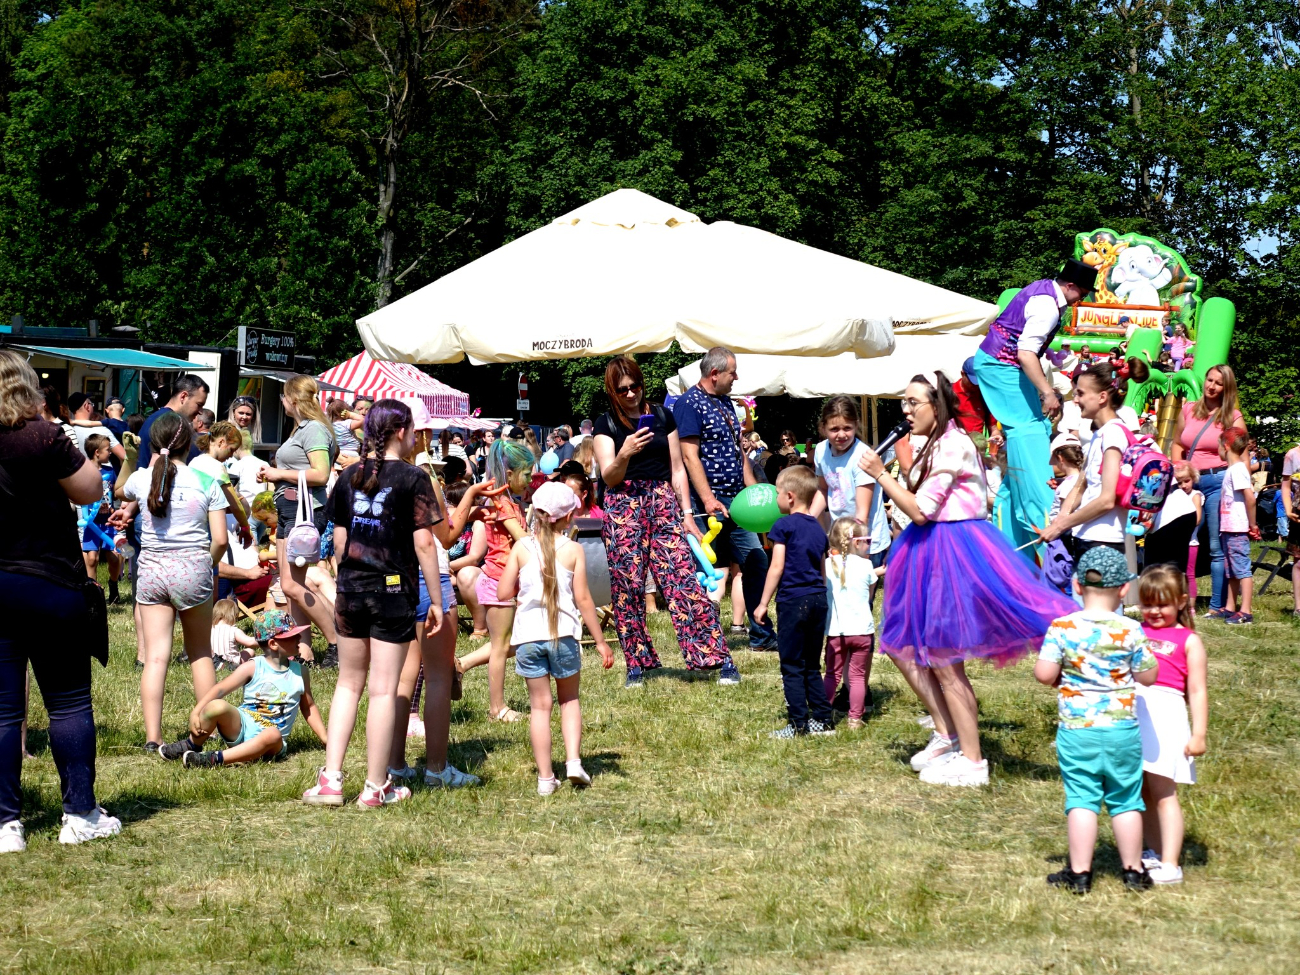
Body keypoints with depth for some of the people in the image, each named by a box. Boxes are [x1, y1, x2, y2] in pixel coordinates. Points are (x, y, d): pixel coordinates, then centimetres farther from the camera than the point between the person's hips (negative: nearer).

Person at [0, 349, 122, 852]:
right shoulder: (42, 437, -12)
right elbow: (90, 490, -4)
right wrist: (69, 448, 5)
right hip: (48, 584, -4)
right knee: (69, 702, 8)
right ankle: (81, 814, 11)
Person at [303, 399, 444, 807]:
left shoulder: (349, 477, 5)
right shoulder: (412, 478, -9)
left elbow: (339, 539, 9)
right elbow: (423, 543, -11)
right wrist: (436, 600, -5)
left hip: (351, 589, 5)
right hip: (394, 590, -5)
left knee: (349, 682, 15)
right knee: (383, 689, 1)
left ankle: (330, 780, 11)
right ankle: (376, 787, 7)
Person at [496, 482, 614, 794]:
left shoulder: (522, 548, 0)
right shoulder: (573, 550, -4)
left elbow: (504, 592, -1)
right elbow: (583, 599, -6)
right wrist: (600, 640, 0)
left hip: (528, 635, 1)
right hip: (563, 634, -1)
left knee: (540, 704, 8)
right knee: (569, 699, 18)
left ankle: (545, 777, 8)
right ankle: (573, 761, 2)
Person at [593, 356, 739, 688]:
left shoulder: (662, 417, 11)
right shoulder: (606, 424, 5)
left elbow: (677, 469, 13)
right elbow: (609, 476, -4)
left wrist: (687, 513, 7)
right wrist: (624, 454, -23)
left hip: (663, 504, 1)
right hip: (622, 508, -1)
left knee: (683, 580, -8)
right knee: (627, 587, -3)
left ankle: (719, 658, -9)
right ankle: (637, 663, 8)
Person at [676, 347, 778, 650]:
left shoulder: (725, 403, 17)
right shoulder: (689, 403, -10)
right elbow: (689, 456, -17)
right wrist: (708, 500, -22)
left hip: (736, 501, 9)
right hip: (709, 502, -9)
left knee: (757, 562, 8)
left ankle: (762, 635, 15)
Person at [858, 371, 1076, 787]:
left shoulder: (951, 446, -17)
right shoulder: (935, 444, 14)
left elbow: (920, 510, -20)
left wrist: (880, 474, -17)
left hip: (953, 551, -10)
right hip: (933, 549, 10)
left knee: (944, 662, -4)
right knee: (904, 647, 12)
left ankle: (972, 762, 5)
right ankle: (946, 734, 22)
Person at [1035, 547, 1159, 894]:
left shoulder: (1062, 628, -9)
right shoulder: (1130, 631, -8)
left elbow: (1043, 674, -9)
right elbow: (1148, 676, -1)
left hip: (1076, 730, -1)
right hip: (1122, 728, 1)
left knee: (1081, 799, 5)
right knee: (1125, 800, 12)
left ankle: (1079, 872, 6)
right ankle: (1133, 870, 22)